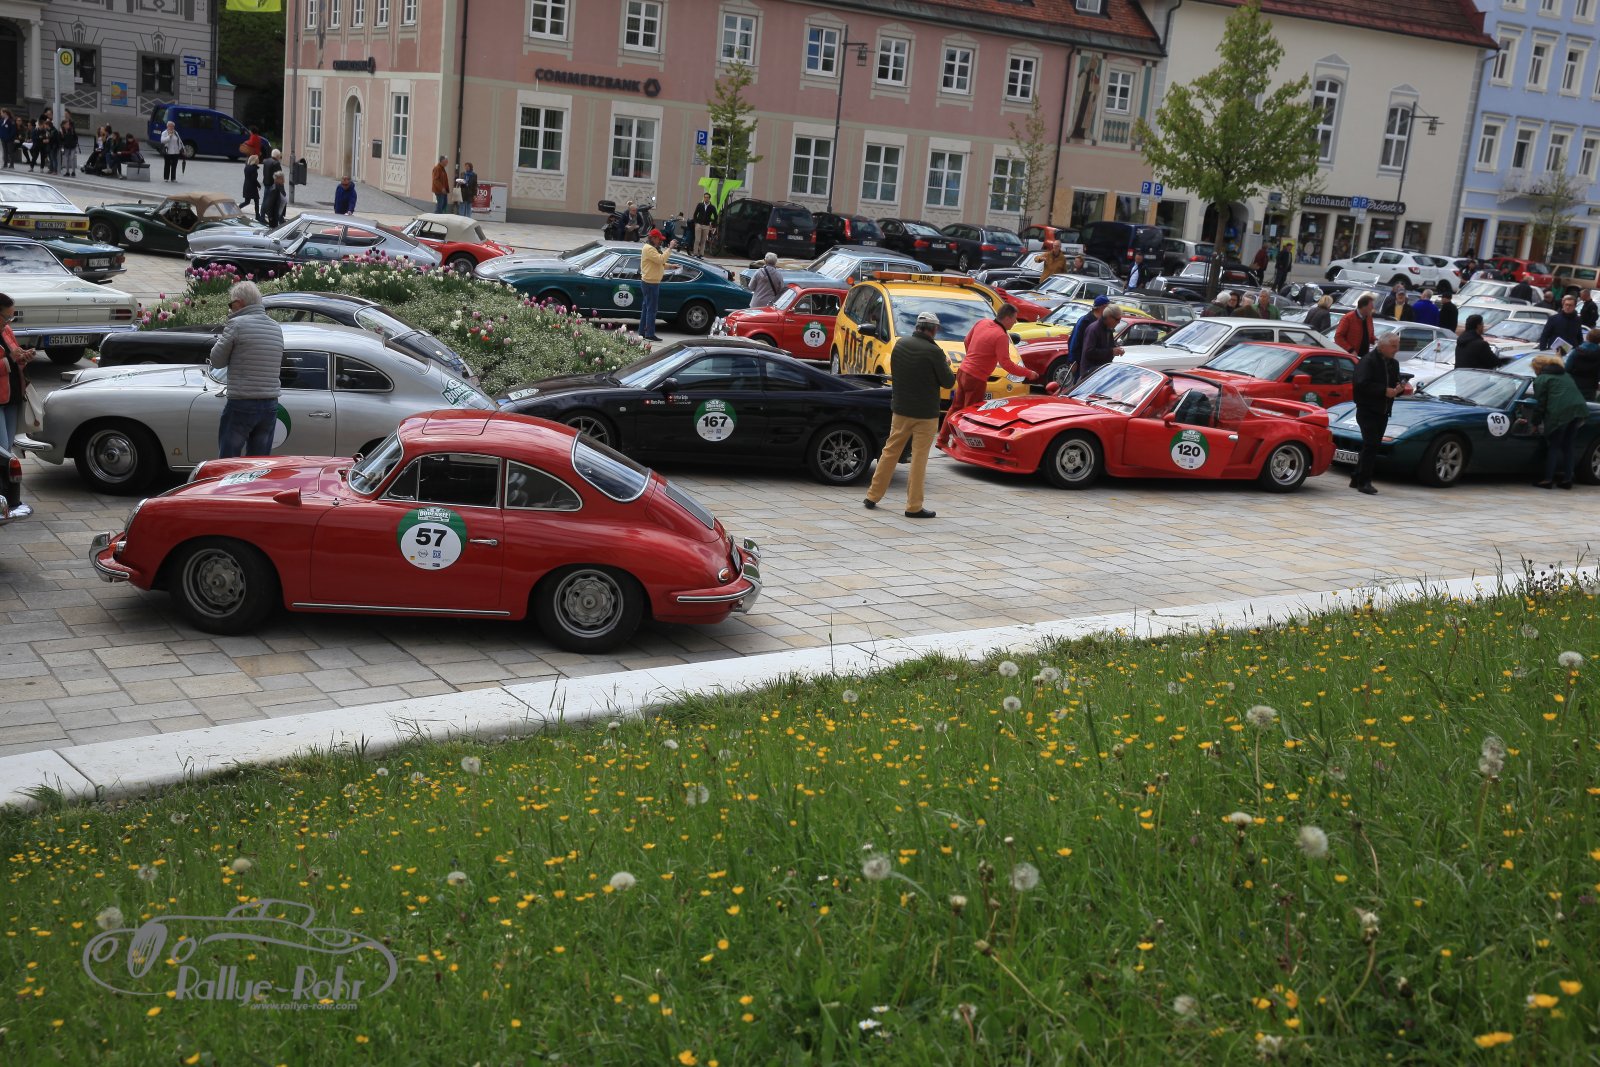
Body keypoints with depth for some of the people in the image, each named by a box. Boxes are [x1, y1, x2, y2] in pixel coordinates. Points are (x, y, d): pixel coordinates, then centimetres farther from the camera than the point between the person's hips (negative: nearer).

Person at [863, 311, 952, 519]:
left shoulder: (900, 344, 0)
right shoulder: (933, 351, -18)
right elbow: (948, 382, -10)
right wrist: (945, 365, 9)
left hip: (900, 409, 5)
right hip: (925, 413, -5)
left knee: (890, 451, 16)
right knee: (919, 458, 1)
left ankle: (872, 496, 22)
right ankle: (914, 506, 4)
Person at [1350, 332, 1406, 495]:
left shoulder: (1393, 364, 15)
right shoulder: (1368, 361, -10)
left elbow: (1396, 384, 20)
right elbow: (1362, 384, -21)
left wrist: (1399, 389, -4)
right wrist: (1385, 391, -23)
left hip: (1383, 412, 8)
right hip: (1367, 410, -8)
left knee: (1371, 447, 9)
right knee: (1371, 445, -14)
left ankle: (1356, 480, 16)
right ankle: (1364, 482, -12)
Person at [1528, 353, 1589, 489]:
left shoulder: (1541, 379, 6)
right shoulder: (1565, 375, 28)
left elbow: (1540, 404, 0)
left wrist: (1536, 423, 7)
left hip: (1560, 414, -6)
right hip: (1579, 410, 6)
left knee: (1554, 446, 3)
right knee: (1567, 446, 15)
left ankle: (1548, 480, 0)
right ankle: (1567, 479, 14)